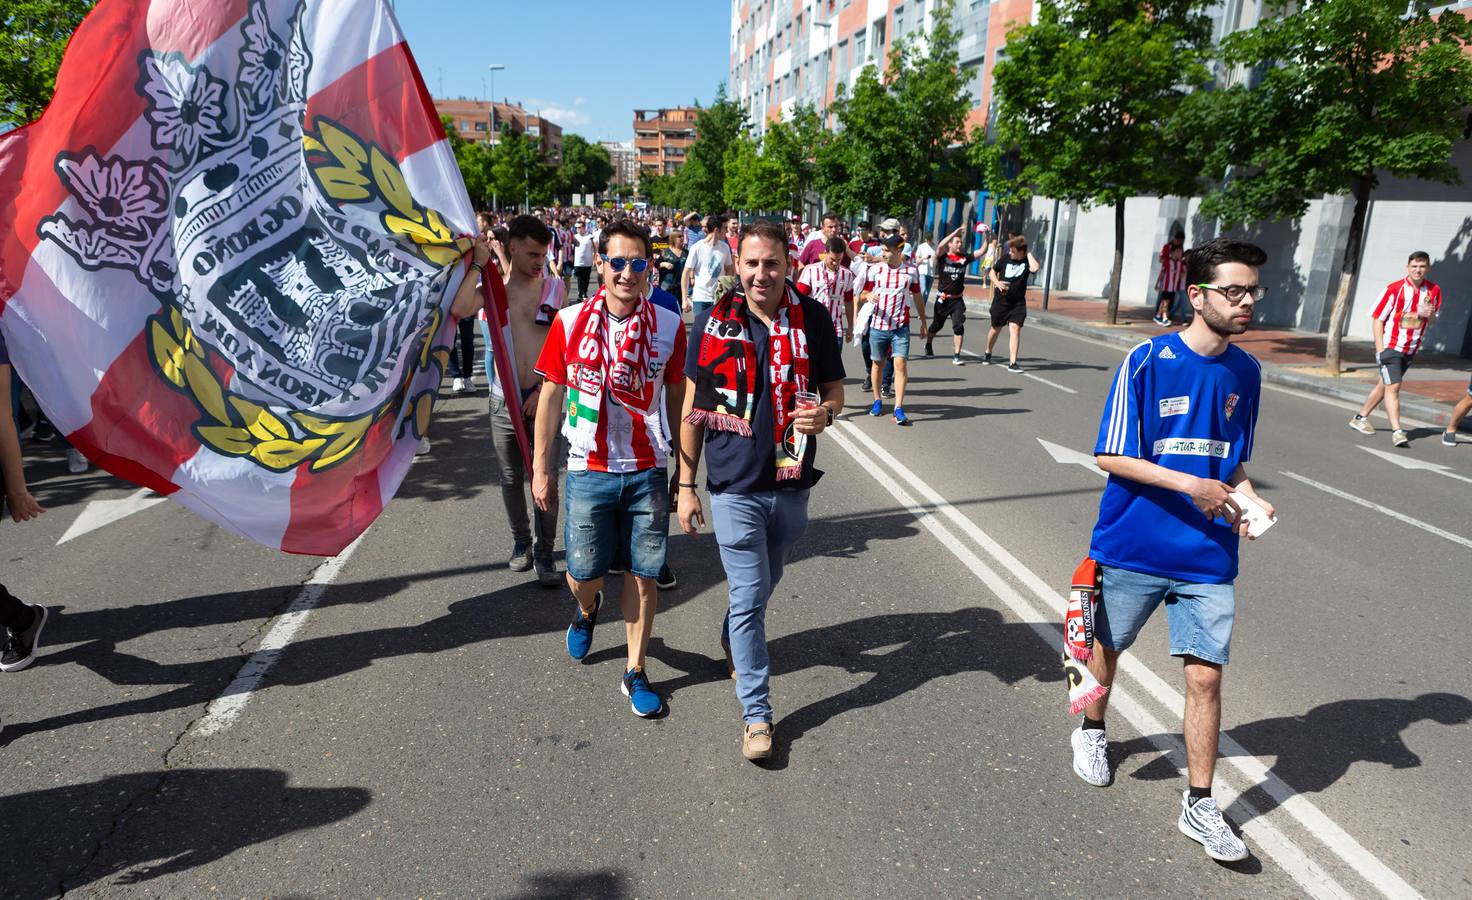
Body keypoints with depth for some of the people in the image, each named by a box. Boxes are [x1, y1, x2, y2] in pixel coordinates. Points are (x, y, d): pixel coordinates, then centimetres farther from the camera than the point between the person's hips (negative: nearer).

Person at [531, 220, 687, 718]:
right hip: (589, 470, 0)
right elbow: (551, 395, 3)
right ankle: (587, 608, 44)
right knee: (584, 573, 7)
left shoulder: (669, 326, -3)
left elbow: (677, 398, 5)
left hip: (648, 471, 0)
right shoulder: (570, 322, -4)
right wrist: (541, 467, 4)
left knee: (642, 576, 7)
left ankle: (635, 672, 24)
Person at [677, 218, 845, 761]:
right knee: (749, 597, 0)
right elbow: (694, 407, -1)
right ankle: (757, 712, 13)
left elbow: (834, 389, 7)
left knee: (762, 588, 23)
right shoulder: (713, 323, -6)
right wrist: (686, 486, -2)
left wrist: (825, 413, -19)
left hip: (791, 484, 3)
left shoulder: (813, 319, -4)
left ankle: (734, 642, 53)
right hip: (735, 486, -2)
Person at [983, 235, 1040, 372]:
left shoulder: (1027, 262, -7)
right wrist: (997, 283, -9)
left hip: (1018, 303, -1)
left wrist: (1029, 254, -16)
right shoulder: (1005, 259, -3)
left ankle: (1012, 363, -14)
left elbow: (1034, 268, -30)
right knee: (996, 329, 15)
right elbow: (993, 271, 10)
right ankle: (987, 354, 40)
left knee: (1015, 329, -14)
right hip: (1001, 301, 1)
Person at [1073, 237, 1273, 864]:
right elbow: (1110, 456, -13)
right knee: (1107, 647, 17)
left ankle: (1199, 806, 17)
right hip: (1133, 547, -3)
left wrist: (1247, 496, -5)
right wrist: (1192, 486, -20)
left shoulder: (1246, 372, 4)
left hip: (1209, 555, 3)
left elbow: (1233, 458, 15)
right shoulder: (1147, 361, -13)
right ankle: (1091, 732, 46)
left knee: (1205, 676, 1)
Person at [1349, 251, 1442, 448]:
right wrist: (1380, 350, -15)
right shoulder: (1394, 289, -12)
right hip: (1390, 346, -6)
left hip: (1411, 350, 6)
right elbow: (1377, 319, -9)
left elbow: (1431, 322, 14)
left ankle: (1360, 417, 30)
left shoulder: (1434, 290, 2)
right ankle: (1397, 432, -18)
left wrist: (1429, 315, -12)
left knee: (1385, 384, 16)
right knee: (1393, 387, -14)